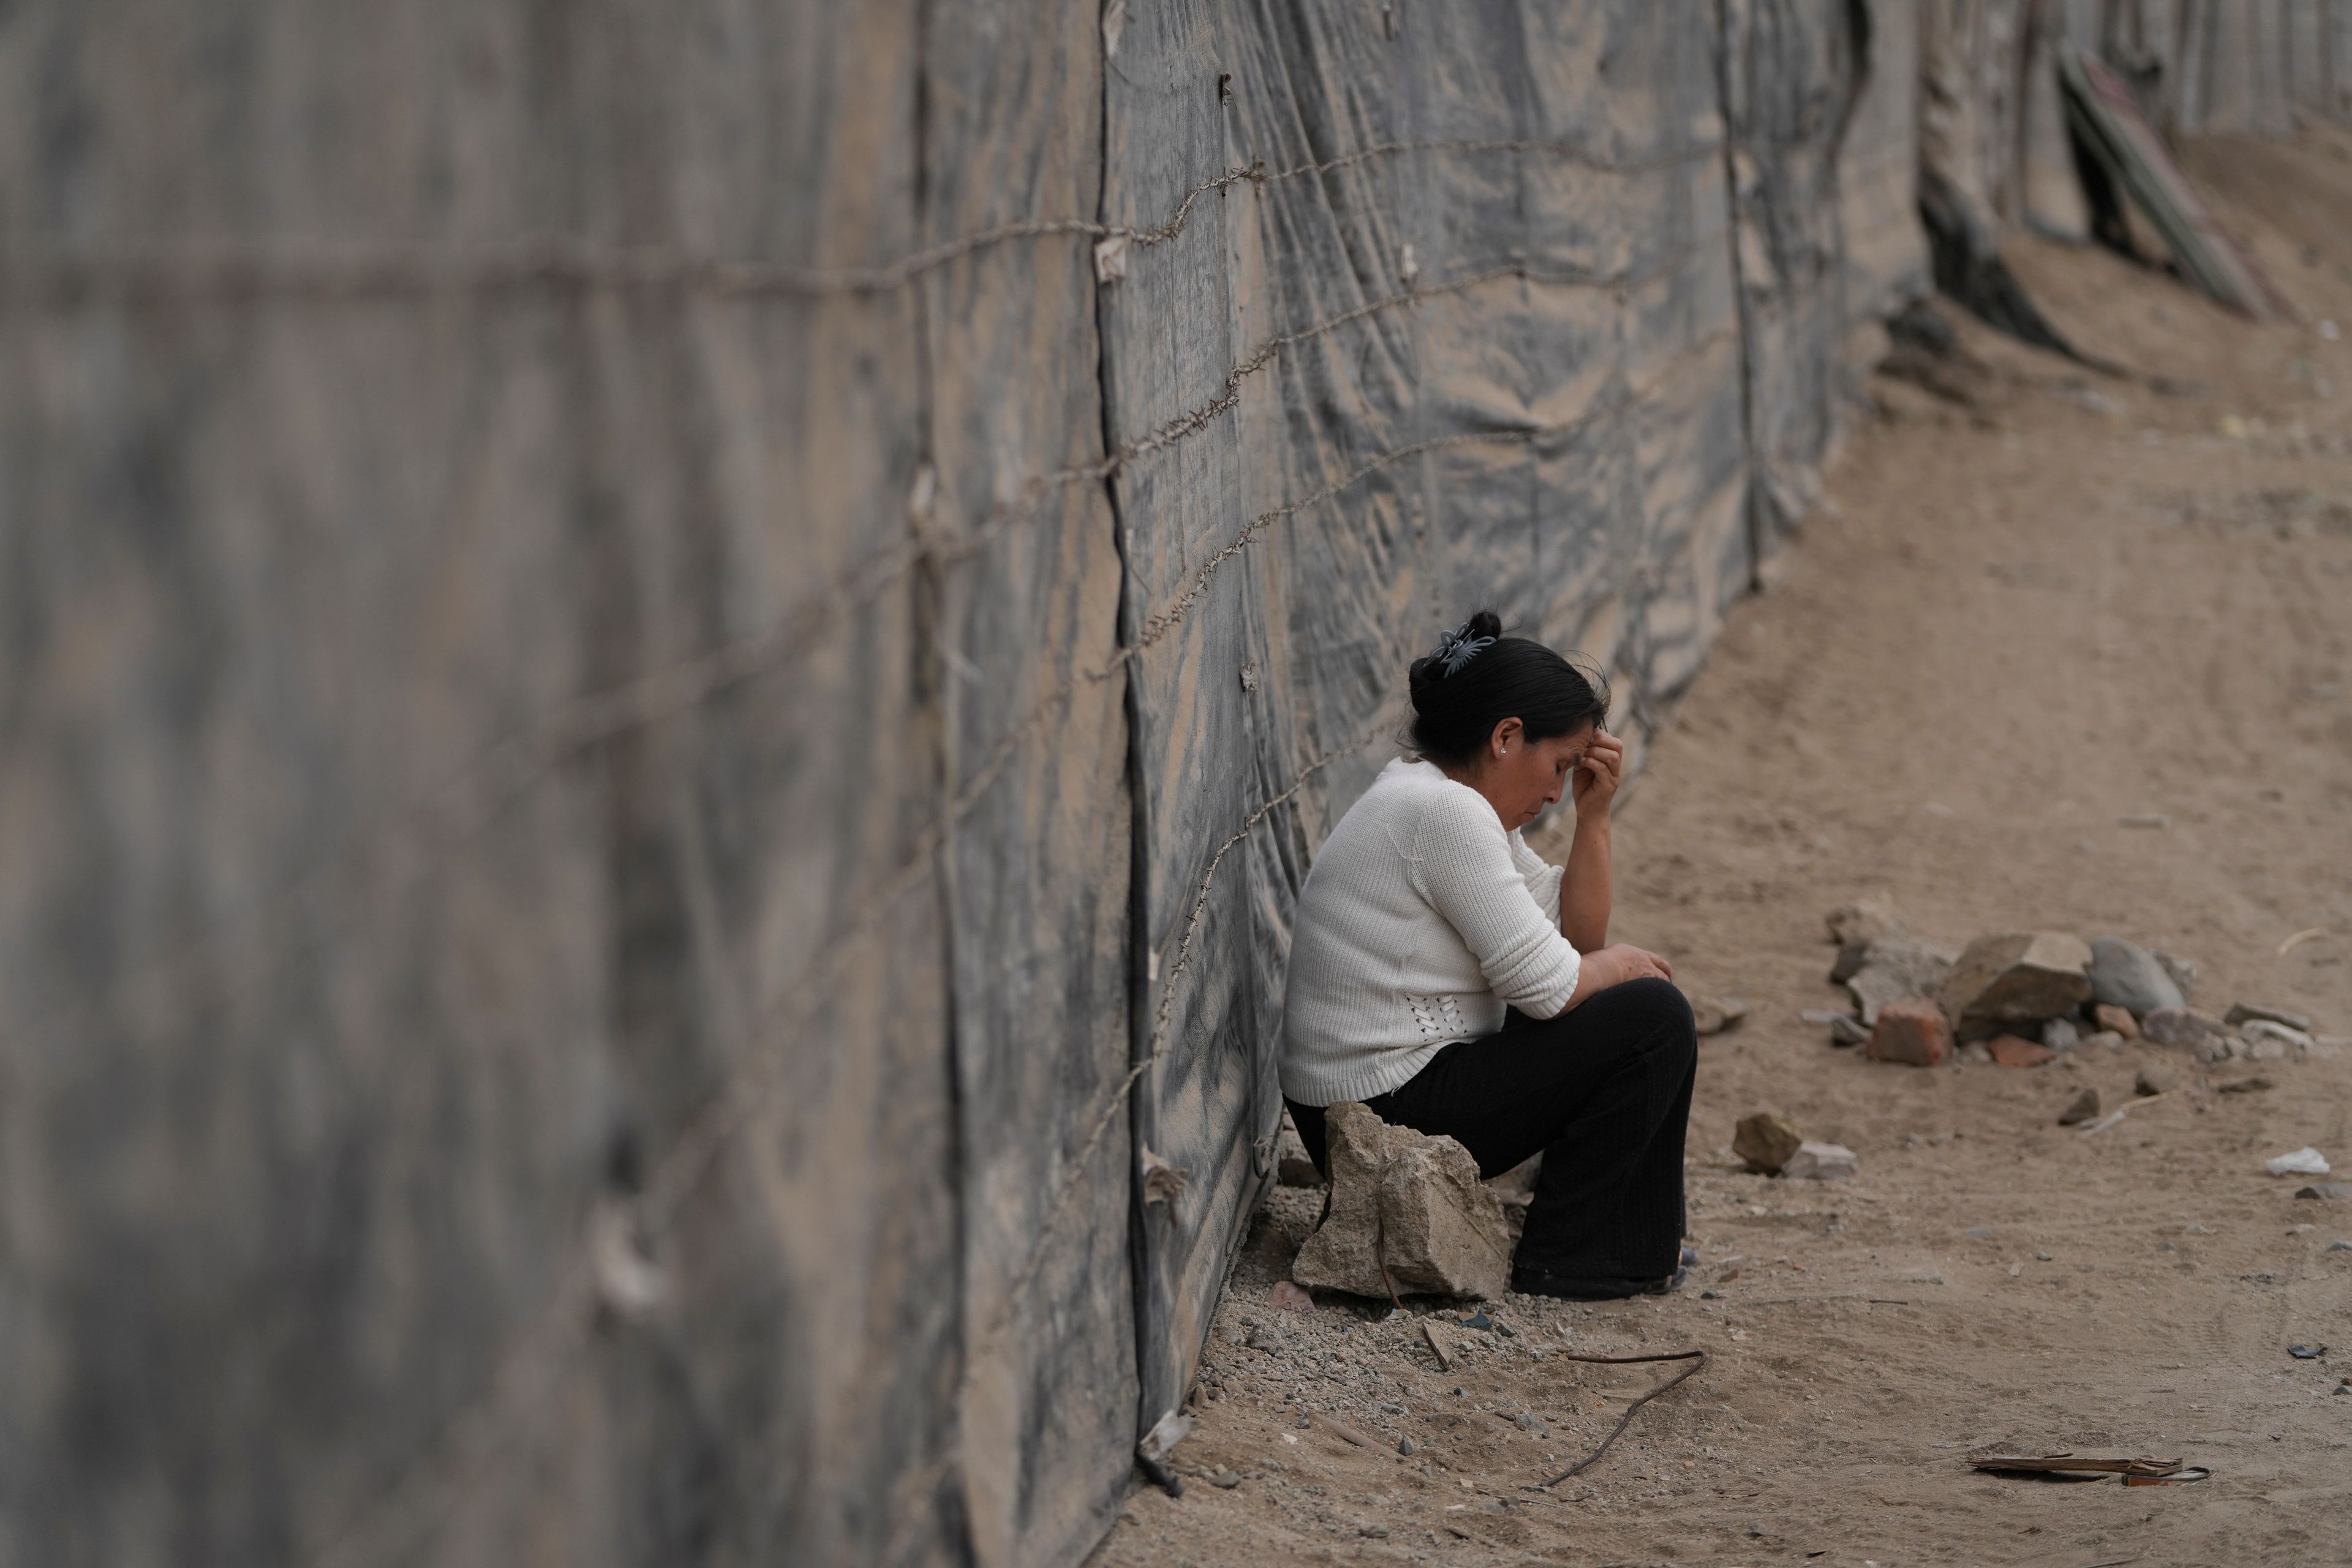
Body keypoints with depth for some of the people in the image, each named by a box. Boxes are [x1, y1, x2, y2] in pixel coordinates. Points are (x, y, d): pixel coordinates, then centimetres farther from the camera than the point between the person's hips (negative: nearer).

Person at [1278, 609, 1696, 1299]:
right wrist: (1621, 966, 0)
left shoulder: (1464, 805, 13)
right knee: (1653, 1017, -9)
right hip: (1390, 1117, -11)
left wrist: (1593, 811, 5)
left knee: (1626, 992, 20)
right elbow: (1546, 983, -20)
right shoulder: (1444, 812, -20)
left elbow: (1577, 936, 15)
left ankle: (1638, 1242, 22)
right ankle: (1567, 1258, -2)